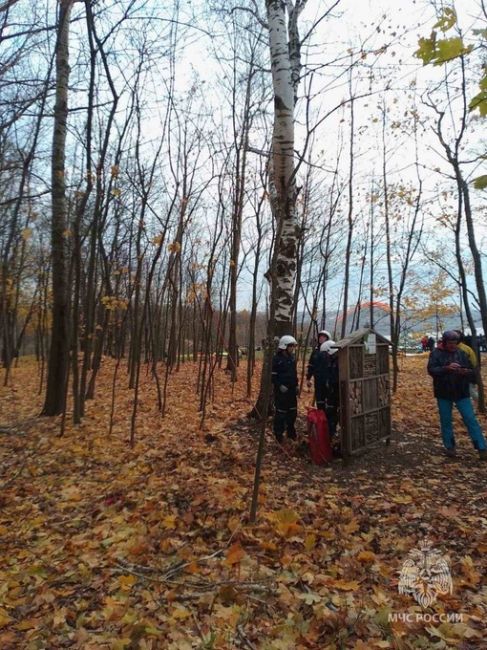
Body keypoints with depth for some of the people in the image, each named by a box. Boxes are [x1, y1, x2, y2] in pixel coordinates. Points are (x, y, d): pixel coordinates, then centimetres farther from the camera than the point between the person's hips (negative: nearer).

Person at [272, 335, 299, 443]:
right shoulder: (277, 359, -14)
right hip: (281, 390, -7)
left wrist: (296, 385, 13)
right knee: (281, 412, 0)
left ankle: (290, 431, 29)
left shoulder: (292, 358, 8)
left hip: (291, 390, 7)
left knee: (293, 411, 14)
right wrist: (280, 386, -21)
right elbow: (273, 375, -14)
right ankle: (278, 434, 12)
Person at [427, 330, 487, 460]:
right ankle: (449, 447, 24)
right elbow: (431, 370, -15)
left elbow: (472, 371, 5)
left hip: (462, 393, 1)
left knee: (471, 420, 0)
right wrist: (446, 368, -31)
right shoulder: (436, 354, -4)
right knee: (446, 421, 9)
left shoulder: (462, 354, 3)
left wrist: (466, 372, -19)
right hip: (443, 394, -1)